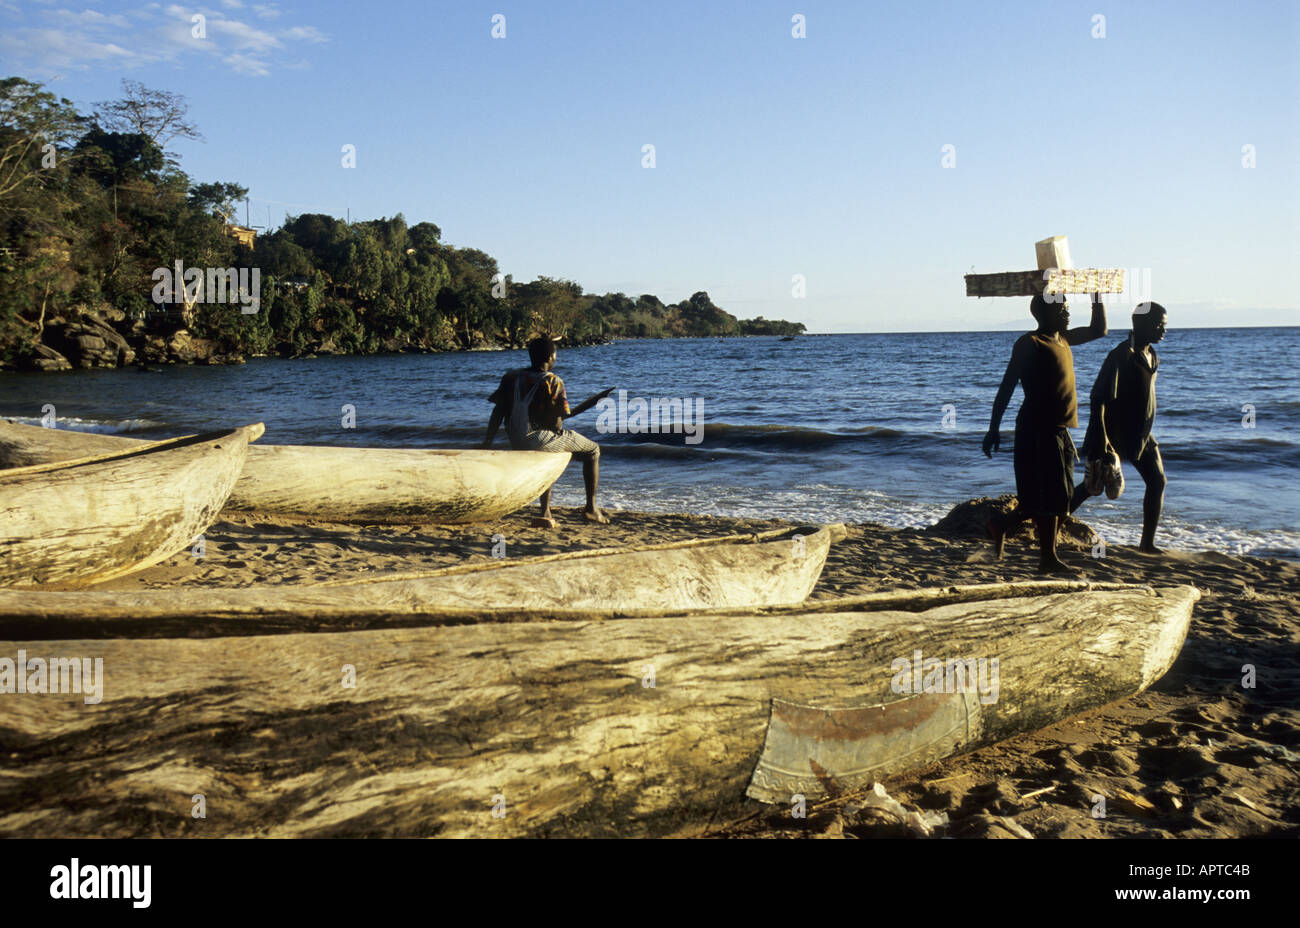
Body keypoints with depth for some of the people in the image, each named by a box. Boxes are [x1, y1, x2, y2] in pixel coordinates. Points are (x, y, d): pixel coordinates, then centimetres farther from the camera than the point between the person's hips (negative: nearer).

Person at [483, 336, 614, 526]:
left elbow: (497, 411, 0)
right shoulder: (553, 382, -13)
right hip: (541, 439, -6)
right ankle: (591, 507, 15)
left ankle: (546, 514, 28)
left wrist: (487, 442, 4)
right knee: (593, 451, 16)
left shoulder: (511, 377, 3)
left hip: (517, 443, 6)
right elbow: (556, 423, -16)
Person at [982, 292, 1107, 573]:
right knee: (1048, 498, -6)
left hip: (1058, 430, 9)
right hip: (1038, 430, -9)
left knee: (1058, 497, 12)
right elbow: (1007, 386, -13)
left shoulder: (1062, 339, 15)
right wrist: (993, 429, -17)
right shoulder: (1030, 343, -10)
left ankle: (1001, 524, 24)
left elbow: (1098, 329, 31)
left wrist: (1097, 295, 21)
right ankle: (1048, 559, 2)